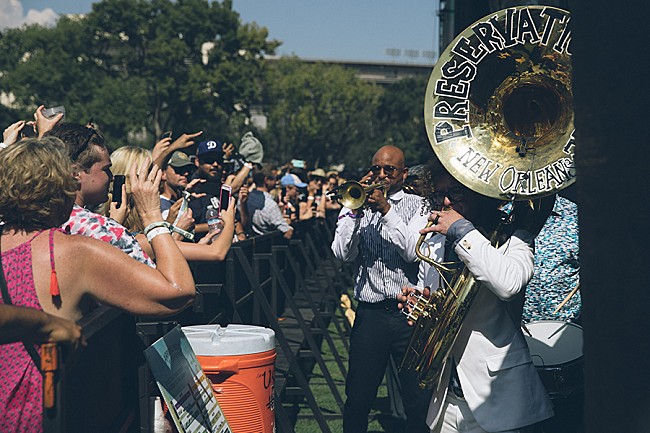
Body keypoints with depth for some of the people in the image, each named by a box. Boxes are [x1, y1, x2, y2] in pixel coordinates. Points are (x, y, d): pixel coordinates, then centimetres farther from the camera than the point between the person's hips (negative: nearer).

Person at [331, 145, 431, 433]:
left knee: (420, 402, -1)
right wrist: (356, 208, -10)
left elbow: (413, 252, -11)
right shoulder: (357, 205, 11)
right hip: (369, 313, 2)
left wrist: (386, 210, -15)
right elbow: (342, 253, -2)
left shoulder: (418, 206, 5)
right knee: (357, 399, 5)